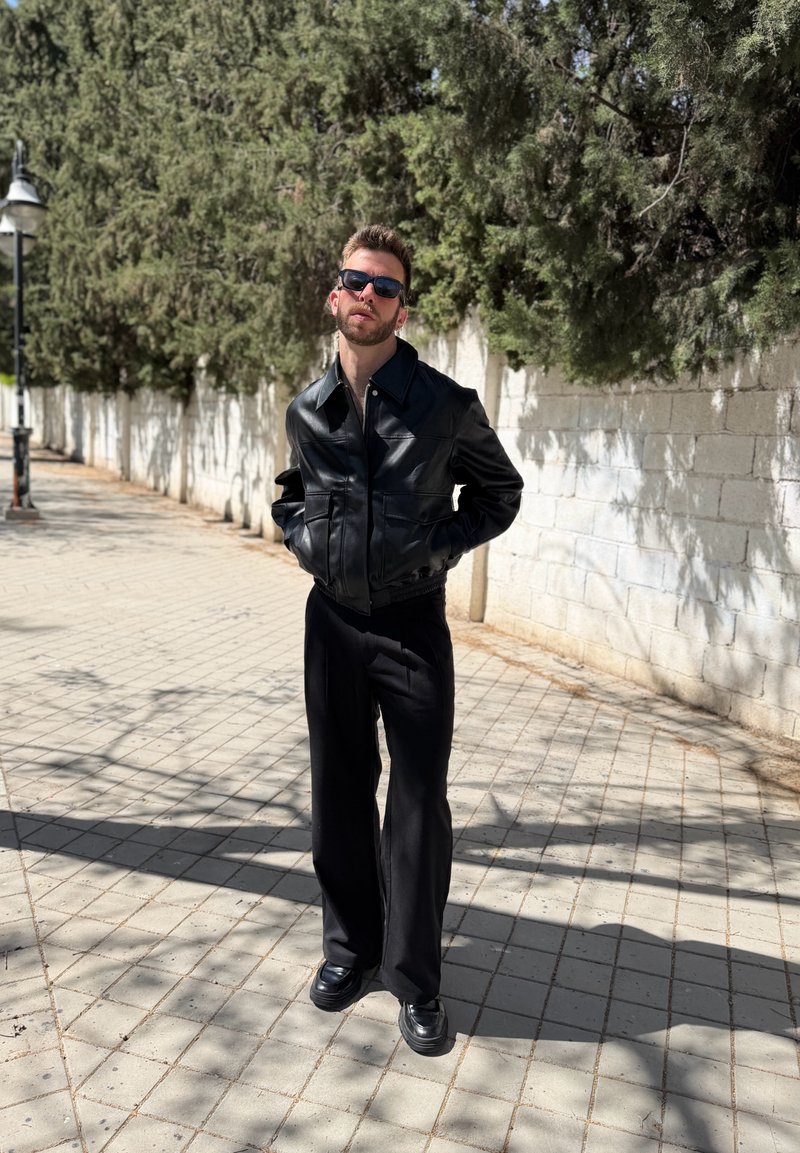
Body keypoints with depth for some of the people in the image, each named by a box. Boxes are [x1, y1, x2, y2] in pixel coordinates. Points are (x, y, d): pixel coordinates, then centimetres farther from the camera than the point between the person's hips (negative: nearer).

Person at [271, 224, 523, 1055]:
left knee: (419, 801, 1)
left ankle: (414, 977, 18)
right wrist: (298, 536, 5)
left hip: (412, 622, -3)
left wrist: (444, 544, -7)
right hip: (331, 619, 4)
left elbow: (500, 491, 6)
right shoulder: (307, 410, 3)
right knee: (339, 790, 12)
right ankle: (350, 942, 32)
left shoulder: (445, 406, -8)